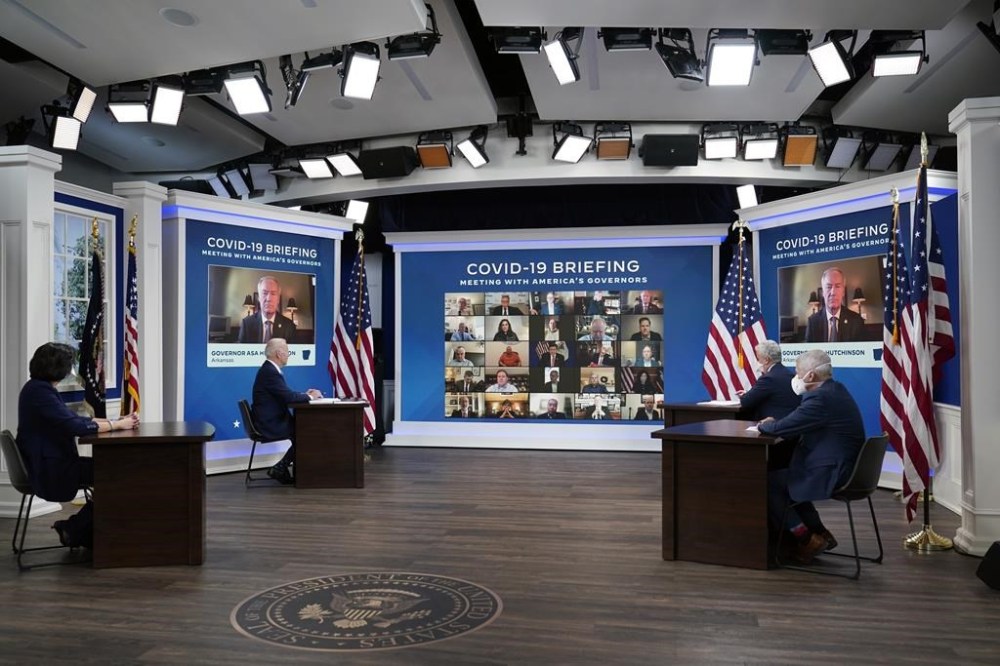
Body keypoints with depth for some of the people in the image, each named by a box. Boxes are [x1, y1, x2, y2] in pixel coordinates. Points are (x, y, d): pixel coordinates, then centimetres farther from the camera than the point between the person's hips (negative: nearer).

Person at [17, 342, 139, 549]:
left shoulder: (39, 388, 11)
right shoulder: (39, 391, -21)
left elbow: (73, 419, 14)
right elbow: (75, 426, -27)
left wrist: (116, 420, 4)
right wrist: (118, 425, -17)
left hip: (50, 464, 10)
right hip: (48, 470, -10)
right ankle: (74, 530, 6)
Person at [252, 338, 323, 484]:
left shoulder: (269, 369, 12)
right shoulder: (270, 372, -21)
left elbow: (285, 395, 17)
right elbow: (288, 397, -25)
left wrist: (305, 394, 5)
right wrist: (310, 397, -9)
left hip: (271, 420, 10)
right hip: (271, 424, -10)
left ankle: (281, 468, 10)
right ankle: (280, 469, 6)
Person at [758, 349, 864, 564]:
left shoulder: (821, 398, -22)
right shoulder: (835, 389, 10)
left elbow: (780, 429, -20)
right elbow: (797, 422, 19)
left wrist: (764, 425, 0)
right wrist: (774, 422, 6)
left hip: (830, 474, -10)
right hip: (843, 467, 10)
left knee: (767, 482, -2)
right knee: (780, 476, 22)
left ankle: (807, 539, 7)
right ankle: (818, 533, 24)